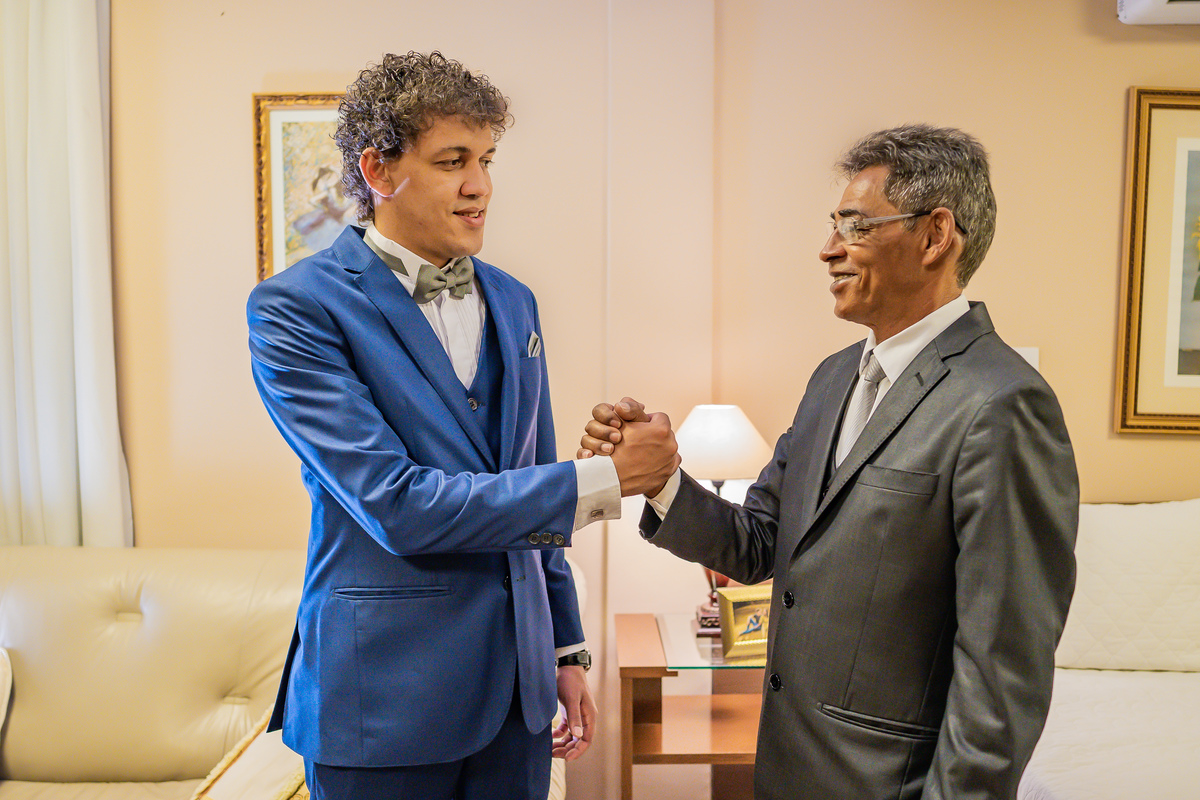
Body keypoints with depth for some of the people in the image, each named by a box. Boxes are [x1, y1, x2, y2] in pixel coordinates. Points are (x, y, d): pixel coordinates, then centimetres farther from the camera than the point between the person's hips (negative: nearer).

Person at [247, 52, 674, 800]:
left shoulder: (513, 302, 6)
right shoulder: (297, 308, -12)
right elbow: (397, 508, -21)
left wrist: (566, 650, 13)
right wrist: (600, 482, -19)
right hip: (388, 701, -4)